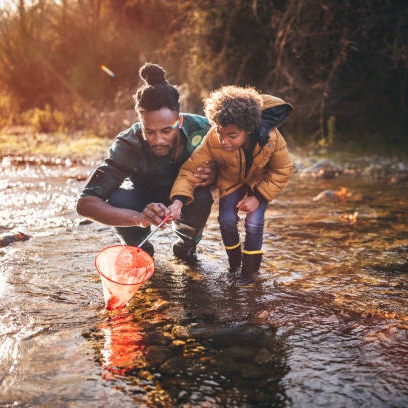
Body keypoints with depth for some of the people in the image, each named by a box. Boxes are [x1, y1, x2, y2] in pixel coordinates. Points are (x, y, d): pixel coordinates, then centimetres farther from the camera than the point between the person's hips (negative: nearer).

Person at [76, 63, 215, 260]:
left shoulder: (200, 129, -29)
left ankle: (186, 243, 1)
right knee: (117, 202, -34)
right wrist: (138, 218, -56)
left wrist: (212, 175, -37)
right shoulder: (128, 145, -33)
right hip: (144, 195, -1)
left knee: (201, 200, -34)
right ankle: (140, 248, 0)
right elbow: (85, 203, -39)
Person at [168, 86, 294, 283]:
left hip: (261, 181, -1)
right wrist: (178, 200, -45)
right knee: (226, 220, -12)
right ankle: (234, 260, 19)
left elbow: (282, 170, -18)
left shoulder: (270, 137, -36)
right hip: (230, 180, 1)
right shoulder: (212, 140, -36)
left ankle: (250, 269, 9)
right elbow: (190, 168, -29)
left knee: (254, 222, -15)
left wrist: (257, 196, -24)